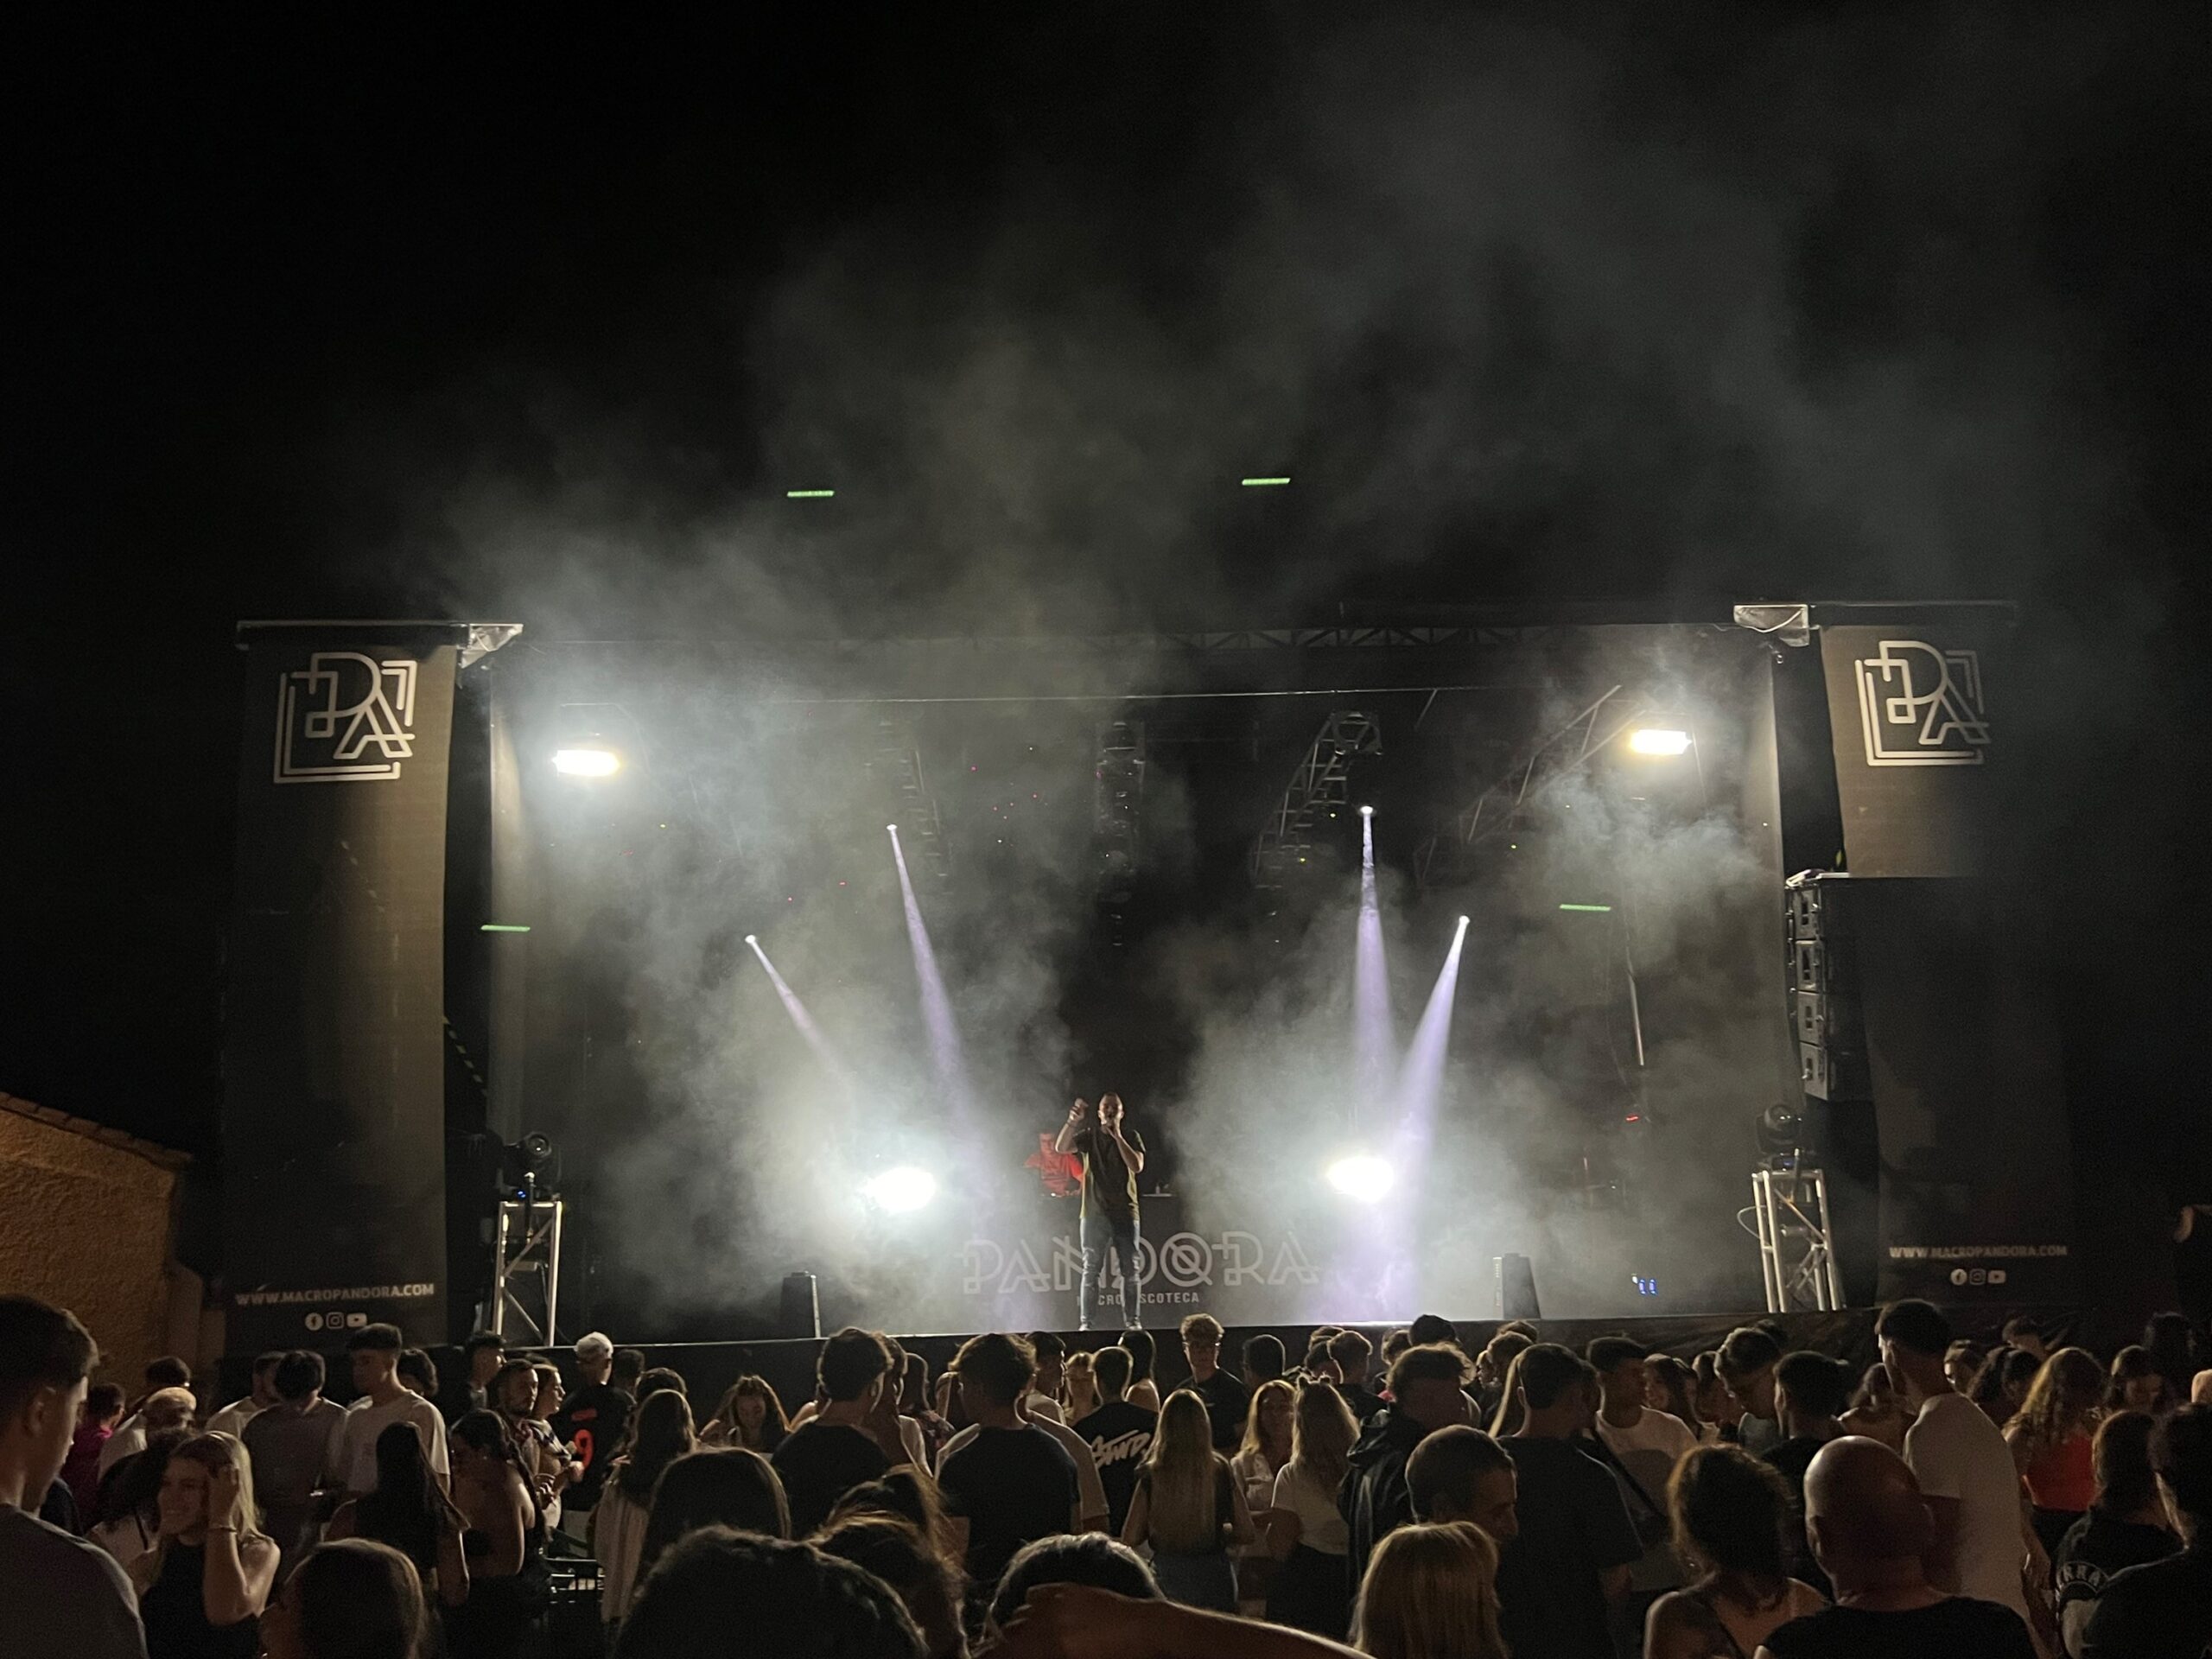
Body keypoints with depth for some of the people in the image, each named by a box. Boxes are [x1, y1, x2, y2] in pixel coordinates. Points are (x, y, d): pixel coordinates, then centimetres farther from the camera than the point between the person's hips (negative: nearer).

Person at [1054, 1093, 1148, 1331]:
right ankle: (1085, 1322, -2)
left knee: (1129, 1270, 2)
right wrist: (1072, 1122, -26)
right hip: (1095, 1212, 0)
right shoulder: (1090, 1135, 6)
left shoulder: (1131, 1137, 6)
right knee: (1091, 1269, -2)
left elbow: (1137, 1167, -9)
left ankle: (1132, 1321, 7)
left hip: (1125, 1211, 1)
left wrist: (1117, 1137, -15)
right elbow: (1061, 1148, -9)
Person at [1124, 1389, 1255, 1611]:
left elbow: (1130, 1539, -3)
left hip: (1166, 1575, -1)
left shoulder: (1151, 1476, -8)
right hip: (1212, 1575, 1)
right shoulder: (1220, 1471, -6)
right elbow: (1246, 1533, -1)